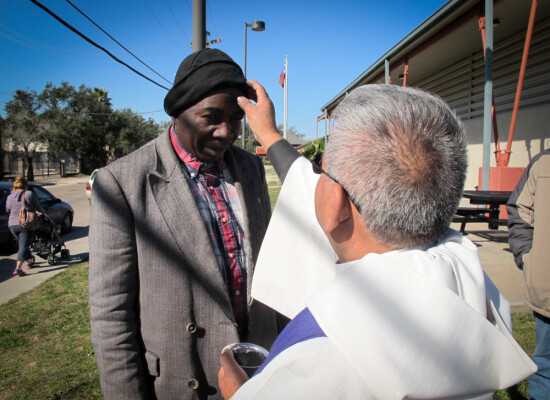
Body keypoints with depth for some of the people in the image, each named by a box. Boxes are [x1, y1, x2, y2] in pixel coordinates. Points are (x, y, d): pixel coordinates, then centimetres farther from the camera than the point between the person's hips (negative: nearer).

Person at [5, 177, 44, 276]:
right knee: (23, 246, -6)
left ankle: (29, 262, 34)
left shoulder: (9, 197, 9)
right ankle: (18, 268, -16)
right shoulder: (29, 194, -4)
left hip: (12, 225, 5)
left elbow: (8, 211, 18)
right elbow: (39, 208, -1)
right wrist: (42, 213, 18)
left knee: (22, 245, 22)